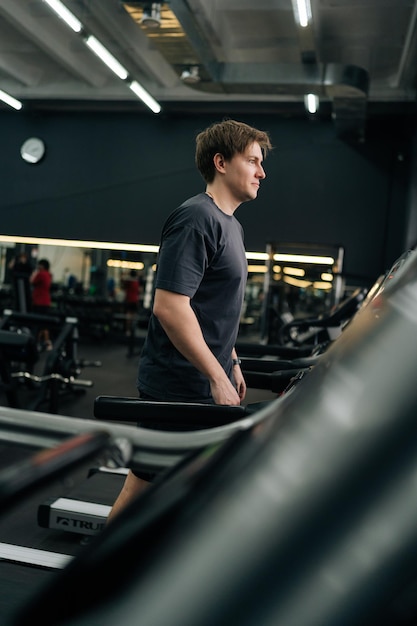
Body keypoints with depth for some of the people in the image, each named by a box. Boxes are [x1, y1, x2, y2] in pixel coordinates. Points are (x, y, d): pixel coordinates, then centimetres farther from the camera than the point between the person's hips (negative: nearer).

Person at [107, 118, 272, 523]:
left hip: (205, 384, 10)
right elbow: (169, 307, -25)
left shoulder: (230, 225, 14)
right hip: (177, 387, -10)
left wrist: (231, 363, 20)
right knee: (145, 486, 4)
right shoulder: (196, 219, -18)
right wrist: (217, 377, -21)